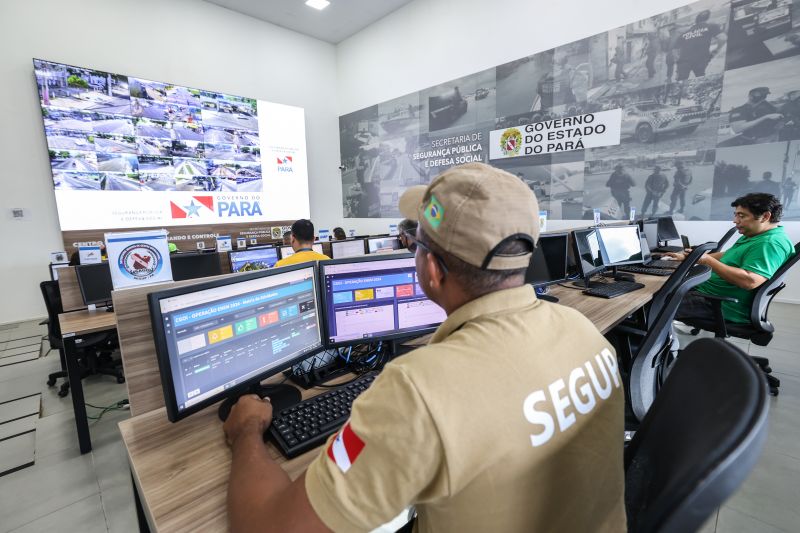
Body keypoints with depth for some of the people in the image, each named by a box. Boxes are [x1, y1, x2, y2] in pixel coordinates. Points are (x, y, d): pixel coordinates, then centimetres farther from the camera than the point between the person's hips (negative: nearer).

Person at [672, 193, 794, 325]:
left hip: (722, 305, -10)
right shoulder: (752, 236, 14)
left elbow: (749, 281, -31)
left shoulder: (771, 243, -18)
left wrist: (707, 260, -27)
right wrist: (686, 257, 13)